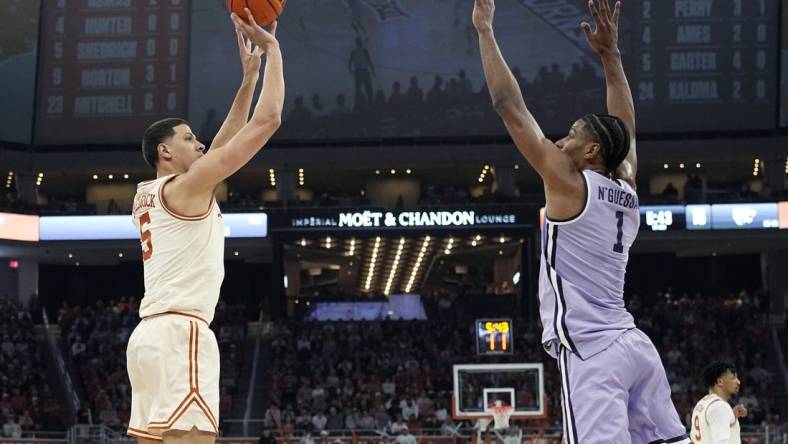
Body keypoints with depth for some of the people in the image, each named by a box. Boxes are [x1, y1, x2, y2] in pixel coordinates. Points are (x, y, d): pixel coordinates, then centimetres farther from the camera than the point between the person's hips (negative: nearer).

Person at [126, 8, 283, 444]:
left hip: (151, 333, 10)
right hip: (179, 332, -10)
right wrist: (272, 48, 6)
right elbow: (267, 120, -4)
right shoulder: (183, 187, -3)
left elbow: (224, 143, 31)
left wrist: (249, 76, 30)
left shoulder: (147, 197, 22)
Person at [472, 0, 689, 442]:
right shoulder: (627, 189, 12)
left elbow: (510, 106, -5)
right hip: (633, 344, 8)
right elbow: (625, 130, 29)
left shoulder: (570, 183, -6)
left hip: (591, 351, -8)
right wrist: (611, 54, 29)